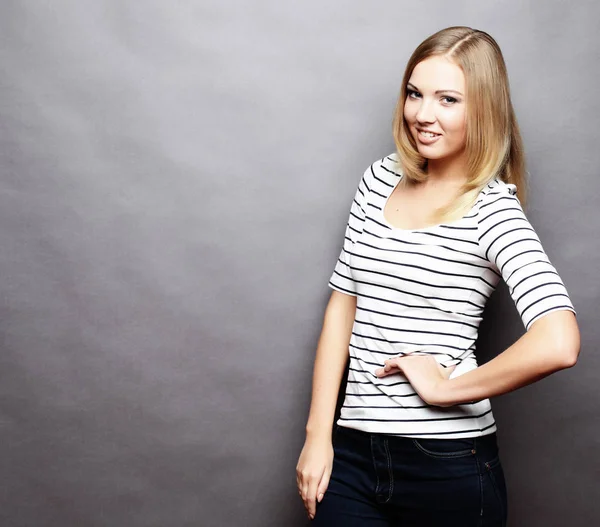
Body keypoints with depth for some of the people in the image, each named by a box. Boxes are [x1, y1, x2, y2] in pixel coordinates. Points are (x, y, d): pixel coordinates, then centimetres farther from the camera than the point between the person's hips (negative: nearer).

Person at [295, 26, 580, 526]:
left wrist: (447, 388, -15)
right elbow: (343, 302, 7)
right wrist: (318, 434, 3)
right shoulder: (381, 179, 6)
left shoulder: (493, 209, -11)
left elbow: (558, 344, -25)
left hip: (449, 464, -4)